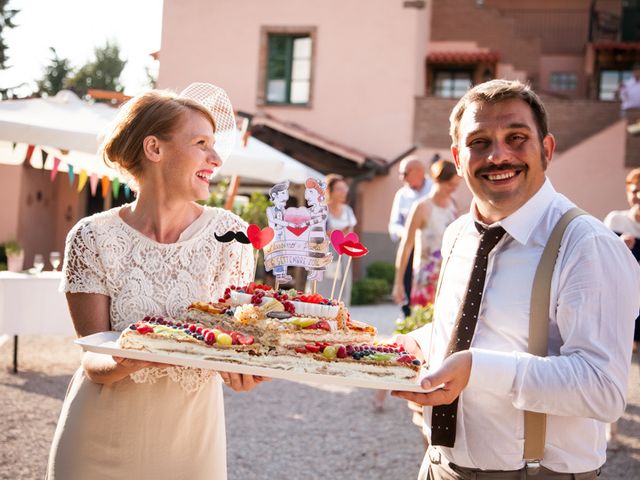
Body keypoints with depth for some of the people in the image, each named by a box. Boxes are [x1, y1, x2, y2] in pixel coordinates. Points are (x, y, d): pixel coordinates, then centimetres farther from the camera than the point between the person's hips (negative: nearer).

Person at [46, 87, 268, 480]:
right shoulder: (94, 239, -12)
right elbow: (93, 360, -11)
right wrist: (123, 362, -33)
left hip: (192, 434, 1)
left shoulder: (231, 235, -8)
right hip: (103, 442, -1)